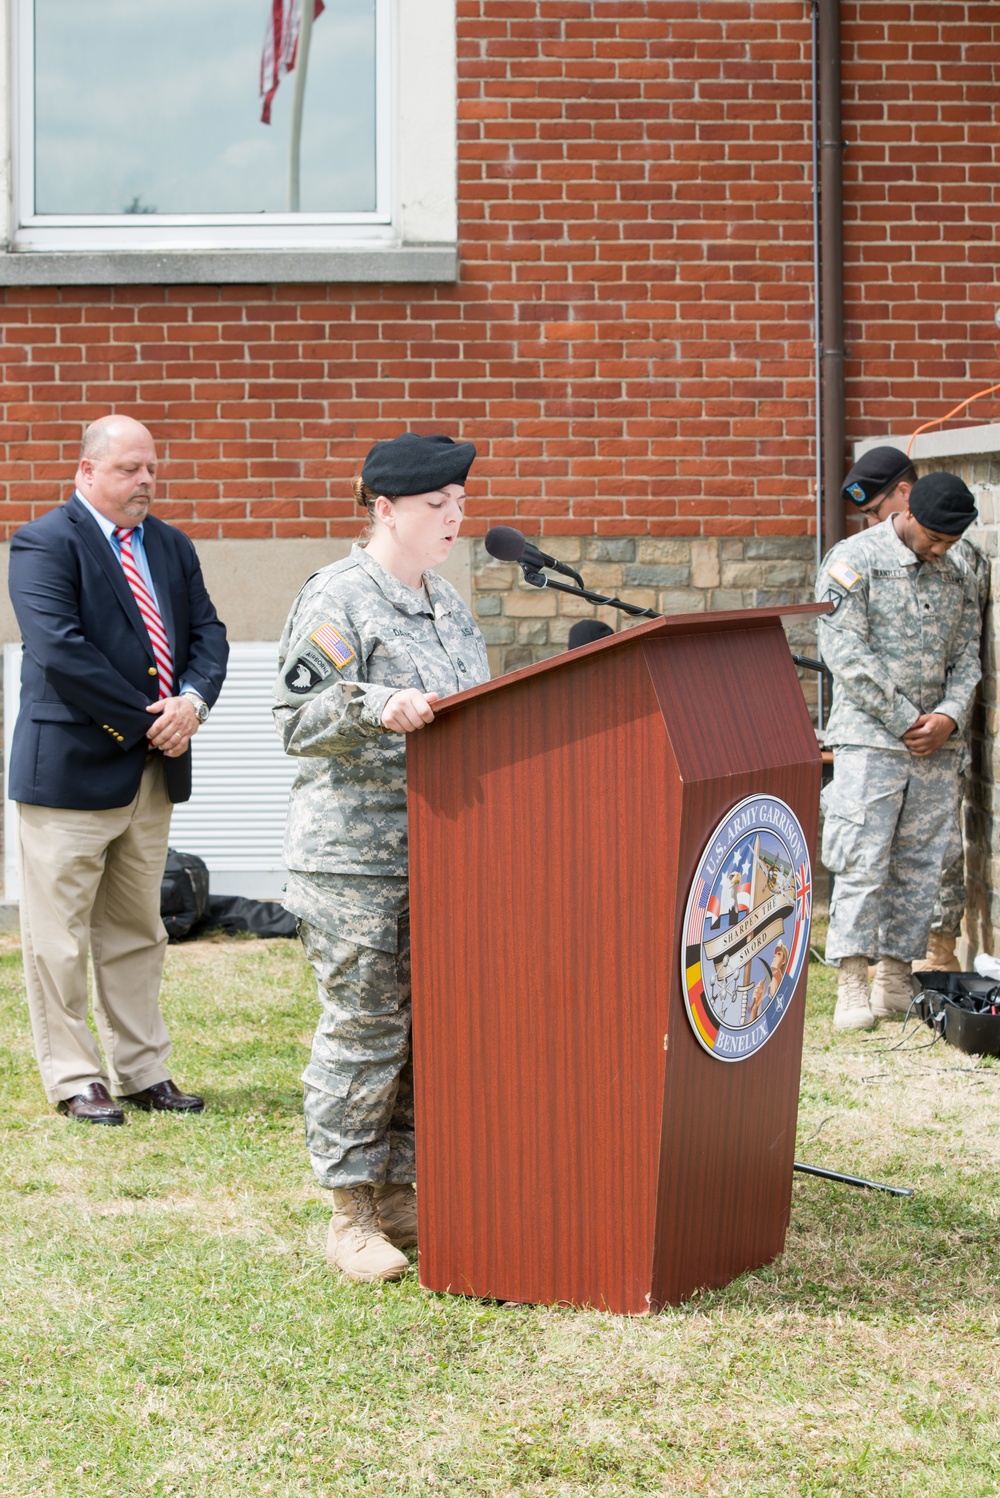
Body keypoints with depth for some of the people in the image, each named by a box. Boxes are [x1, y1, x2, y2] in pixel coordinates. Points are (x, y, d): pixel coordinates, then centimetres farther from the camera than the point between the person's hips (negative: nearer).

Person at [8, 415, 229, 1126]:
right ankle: (74, 1080, 8)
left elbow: (208, 632, 10)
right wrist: (146, 721, -18)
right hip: (72, 769, -7)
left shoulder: (171, 546, 13)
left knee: (137, 933, 14)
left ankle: (143, 1071, 21)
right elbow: (60, 650, -20)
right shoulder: (44, 544, -10)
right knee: (60, 937, 0)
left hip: (154, 772, 7)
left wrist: (192, 701, -11)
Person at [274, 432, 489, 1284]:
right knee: (363, 1030, -4)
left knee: (427, 1028, 9)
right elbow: (298, 721, -14)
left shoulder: (447, 603, 17)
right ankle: (350, 1216, 5)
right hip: (353, 857, -8)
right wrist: (378, 708, -27)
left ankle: (398, 1195, 20)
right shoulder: (337, 599, -9)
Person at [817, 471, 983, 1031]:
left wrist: (949, 717, -7)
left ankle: (896, 980, 11)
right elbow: (847, 652, -10)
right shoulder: (854, 561, -4)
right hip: (870, 738, -5)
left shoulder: (958, 577, 13)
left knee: (920, 864, 5)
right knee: (862, 862, -8)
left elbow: (967, 657, 13)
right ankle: (852, 986, -5)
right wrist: (905, 720, -12)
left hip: (938, 746, 5)